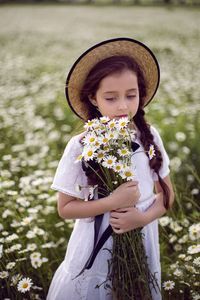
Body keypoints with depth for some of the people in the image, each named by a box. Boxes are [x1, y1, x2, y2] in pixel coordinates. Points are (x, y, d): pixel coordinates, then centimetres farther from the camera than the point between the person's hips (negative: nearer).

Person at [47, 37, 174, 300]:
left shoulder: (149, 137, -6)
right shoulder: (81, 147, -15)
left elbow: (166, 193, 3)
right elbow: (65, 208, -10)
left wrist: (144, 217, -17)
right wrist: (113, 202, -23)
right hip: (96, 247, -2)